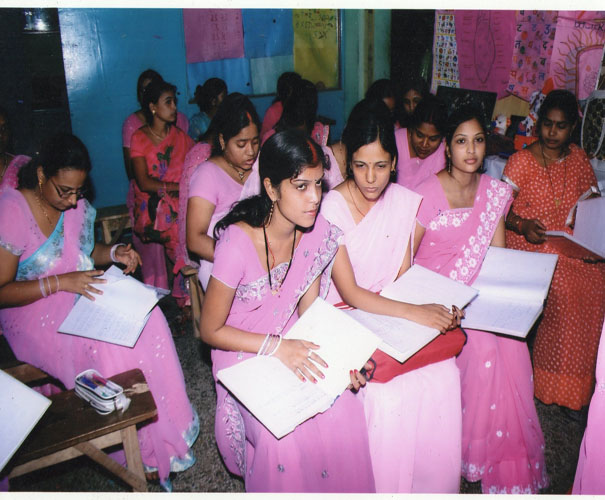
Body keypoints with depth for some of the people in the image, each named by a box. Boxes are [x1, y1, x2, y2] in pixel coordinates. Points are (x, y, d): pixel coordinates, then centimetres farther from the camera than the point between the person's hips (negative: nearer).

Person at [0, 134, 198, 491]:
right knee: (110, 345, -30)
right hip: (35, 312, -6)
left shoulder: (78, 205, 3)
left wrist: (115, 253, -2)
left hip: (85, 297, 6)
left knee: (147, 320, -22)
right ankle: (146, 453, -10)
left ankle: (164, 434, -10)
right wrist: (60, 282, -25)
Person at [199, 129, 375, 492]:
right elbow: (211, 330, -15)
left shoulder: (318, 234, -9)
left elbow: (309, 310, 0)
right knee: (283, 432, -26)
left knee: (345, 411, -18)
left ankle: (341, 489, 11)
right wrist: (277, 347, -25)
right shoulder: (238, 243, -26)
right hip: (243, 353, -4)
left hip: (292, 344, 4)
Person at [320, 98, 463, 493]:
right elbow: (350, 293, -18)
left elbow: (404, 279, 5)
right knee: (387, 391, -24)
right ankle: (386, 489, 3)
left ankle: (436, 485, 9)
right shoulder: (330, 209, -14)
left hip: (396, 311, 4)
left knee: (443, 377, -16)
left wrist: (435, 307, -14)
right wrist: (414, 312, -27)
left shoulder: (406, 203, 1)